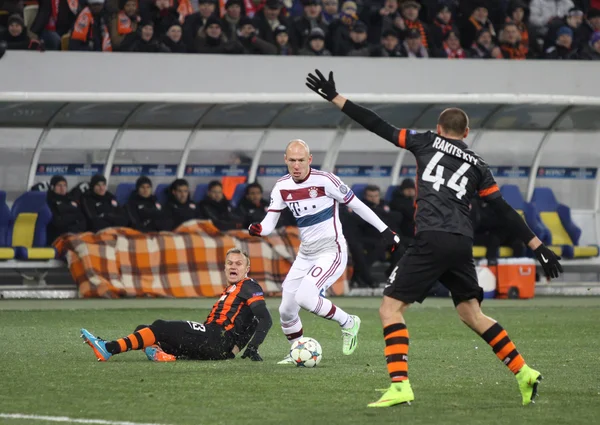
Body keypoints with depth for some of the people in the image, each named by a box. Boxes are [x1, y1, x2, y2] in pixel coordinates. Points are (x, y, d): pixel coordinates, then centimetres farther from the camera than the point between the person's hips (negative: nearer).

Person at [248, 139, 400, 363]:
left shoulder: (324, 181, -15)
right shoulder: (282, 187, 1)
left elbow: (356, 205, -7)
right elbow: (269, 222, 3)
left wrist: (384, 230, -3)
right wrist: (258, 229, -21)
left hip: (331, 252, -6)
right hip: (306, 255, 6)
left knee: (305, 297, -26)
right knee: (286, 310, 4)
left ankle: (348, 323, -3)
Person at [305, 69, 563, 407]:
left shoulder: (427, 142, 11)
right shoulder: (477, 164, 20)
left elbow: (380, 127, 9)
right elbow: (505, 211, 16)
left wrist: (334, 98, 14)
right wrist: (538, 246, 17)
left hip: (432, 239, -5)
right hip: (463, 244, 5)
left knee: (391, 308, -3)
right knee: (472, 314, 20)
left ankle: (400, 386, -17)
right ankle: (524, 372, 16)